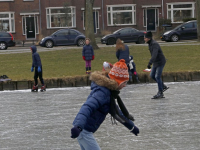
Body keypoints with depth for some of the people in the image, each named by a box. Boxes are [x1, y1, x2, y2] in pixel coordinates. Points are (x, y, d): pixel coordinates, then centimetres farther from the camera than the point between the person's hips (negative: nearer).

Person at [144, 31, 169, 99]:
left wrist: (150, 63, -45)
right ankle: (163, 86, 21)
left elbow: (154, 55, -36)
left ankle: (160, 93, 1)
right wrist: (151, 62, 27)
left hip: (160, 62, -10)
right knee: (152, 75, 8)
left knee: (157, 77, -8)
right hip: (155, 62, 10)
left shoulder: (154, 44, -23)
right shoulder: (150, 44, 7)